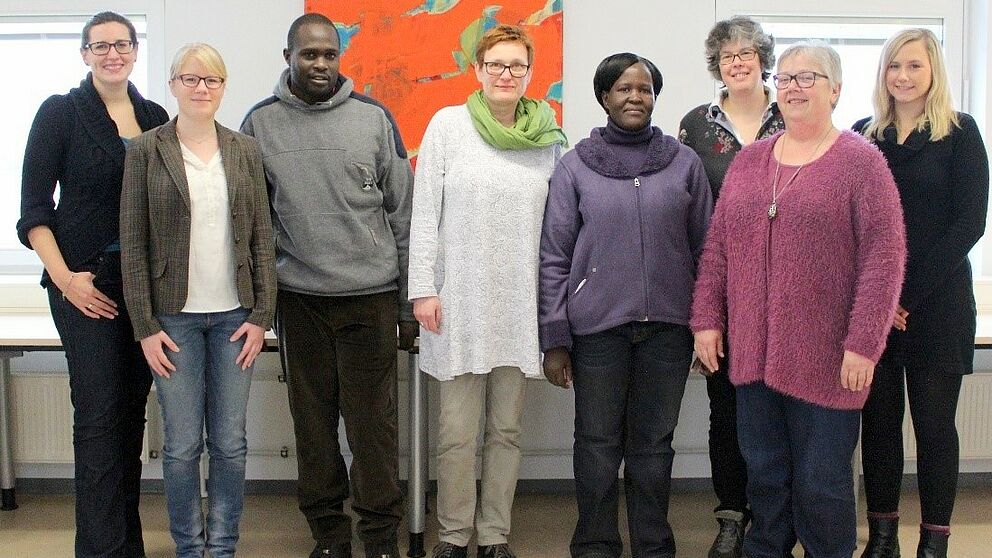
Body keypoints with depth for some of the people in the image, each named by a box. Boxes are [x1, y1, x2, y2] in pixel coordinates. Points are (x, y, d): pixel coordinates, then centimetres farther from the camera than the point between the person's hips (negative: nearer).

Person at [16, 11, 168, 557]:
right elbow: (34, 208, -4)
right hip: (87, 281, -4)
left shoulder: (154, 117, 11)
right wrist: (64, 277, -12)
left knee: (133, 407, 9)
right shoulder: (60, 112, -1)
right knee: (98, 410, -7)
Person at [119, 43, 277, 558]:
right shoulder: (146, 150, -1)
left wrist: (262, 315, -1)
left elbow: (262, 239, 6)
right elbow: (133, 244, -2)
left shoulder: (244, 151, 7)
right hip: (174, 317, -2)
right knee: (182, 445, 3)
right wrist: (145, 326, -7)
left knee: (230, 443, 6)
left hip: (234, 315, 2)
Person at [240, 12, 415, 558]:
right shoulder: (261, 123, 5)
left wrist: (409, 305, 2)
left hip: (371, 295, -1)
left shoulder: (374, 117, 2)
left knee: (372, 421, 2)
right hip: (298, 298, 1)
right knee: (314, 421, 8)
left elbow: (403, 214, 3)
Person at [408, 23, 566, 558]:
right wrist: (422, 288, -7)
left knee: (507, 428, 10)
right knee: (457, 430, 2)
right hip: (460, 299, -2)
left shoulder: (547, 137, 5)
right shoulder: (448, 124, 0)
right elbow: (424, 212, -2)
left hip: (520, 303, 2)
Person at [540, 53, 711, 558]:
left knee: (654, 445, 11)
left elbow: (704, 247, 8)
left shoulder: (684, 163, 5)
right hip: (597, 327, -1)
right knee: (598, 444, 7)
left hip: (668, 326, 1)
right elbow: (554, 256, 0)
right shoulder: (575, 166, 1)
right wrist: (554, 339, -4)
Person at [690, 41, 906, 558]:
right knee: (764, 474, 14)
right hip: (754, 353, 4)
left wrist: (863, 343, -14)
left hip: (825, 360, -4)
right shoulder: (748, 160, 11)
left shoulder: (861, 161, -3)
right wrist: (707, 318, 5)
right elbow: (716, 247, 12)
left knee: (821, 483, 6)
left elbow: (884, 255, -9)